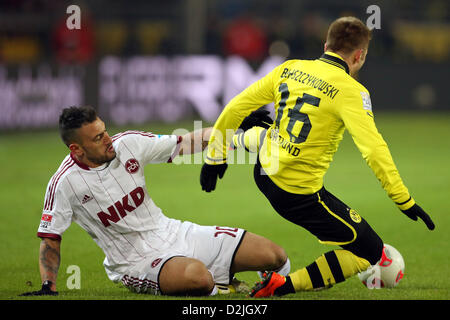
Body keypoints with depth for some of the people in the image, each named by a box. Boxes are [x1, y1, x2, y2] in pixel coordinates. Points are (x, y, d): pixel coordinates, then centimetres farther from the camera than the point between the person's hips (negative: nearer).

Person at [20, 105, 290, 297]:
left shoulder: (129, 143, -4)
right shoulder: (65, 183, -15)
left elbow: (185, 144, 6)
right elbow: (50, 238, -6)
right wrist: (48, 287, -17)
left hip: (172, 233, 5)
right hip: (137, 261, -5)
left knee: (275, 256, -7)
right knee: (196, 276, -40)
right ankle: (218, 289, -6)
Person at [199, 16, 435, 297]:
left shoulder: (289, 69, 2)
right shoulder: (350, 90, -16)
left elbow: (236, 107, 7)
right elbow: (372, 148, -25)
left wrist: (216, 156, 19)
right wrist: (404, 200, -21)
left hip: (265, 172, 7)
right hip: (300, 195, -7)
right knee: (370, 251, 5)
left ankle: (237, 140, 67)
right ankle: (282, 286, -3)